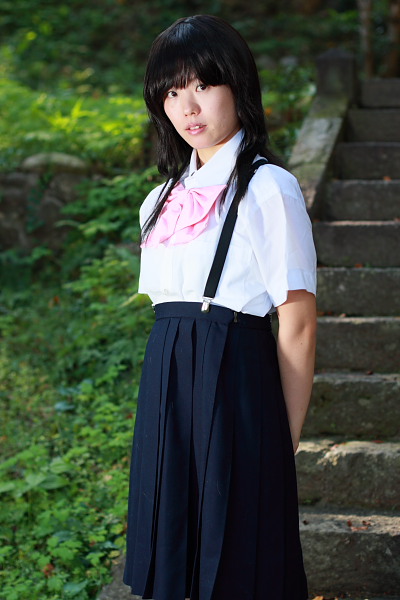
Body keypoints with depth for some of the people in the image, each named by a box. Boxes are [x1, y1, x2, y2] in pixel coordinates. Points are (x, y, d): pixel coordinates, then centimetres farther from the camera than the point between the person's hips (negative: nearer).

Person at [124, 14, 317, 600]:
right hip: (165, 382, 6)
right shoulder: (163, 200, 14)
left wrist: (285, 442, -8)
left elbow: (298, 325, -9)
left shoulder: (266, 188, -7)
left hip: (234, 378, -6)